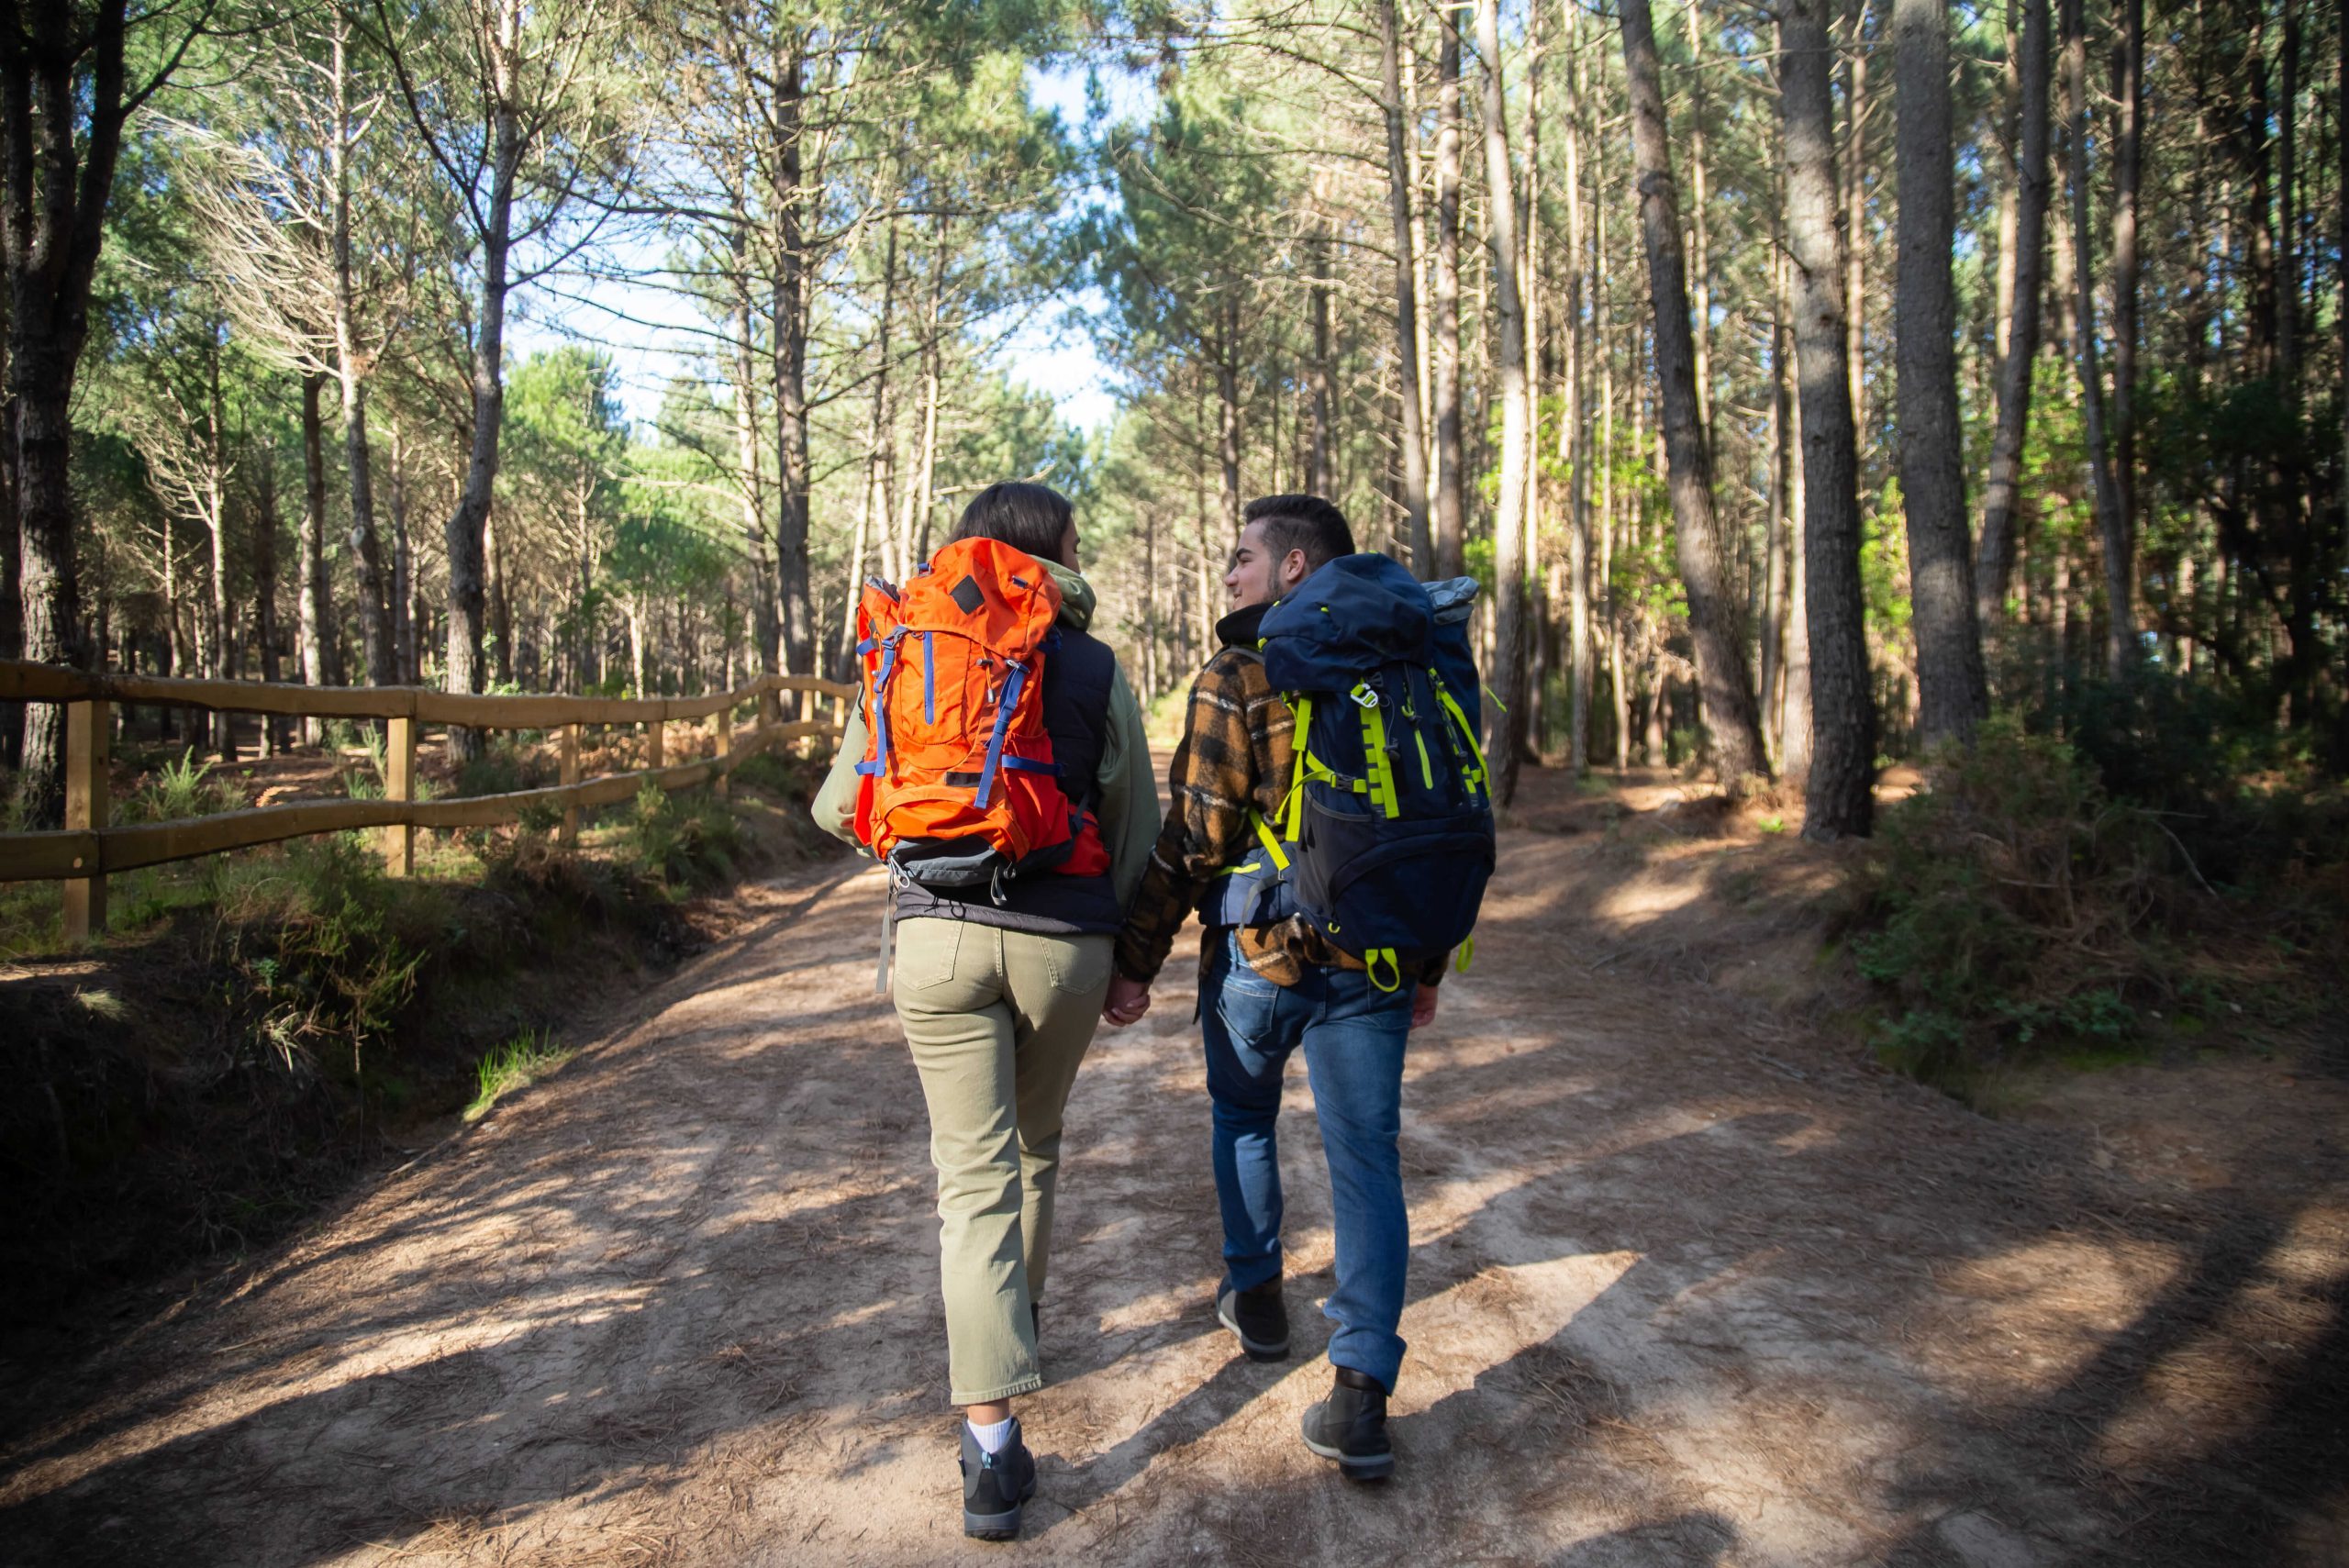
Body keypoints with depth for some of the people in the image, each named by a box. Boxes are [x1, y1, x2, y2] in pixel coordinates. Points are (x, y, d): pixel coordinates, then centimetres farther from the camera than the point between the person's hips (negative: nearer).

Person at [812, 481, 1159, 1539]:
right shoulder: (1096, 670, 1)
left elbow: (840, 808, 8)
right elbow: (1137, 828, 3)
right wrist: (1133, 957, 16)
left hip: (939, 934, 0)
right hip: (1062, 942, 0)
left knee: (975, 1169, 1)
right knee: (1035, 1144, 22)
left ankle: (992, 1443, -5)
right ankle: (1019, 1314, 43)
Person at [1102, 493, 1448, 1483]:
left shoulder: (1238, 679, -10)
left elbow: (1193, 837, -13)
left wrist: (1135, 961, -4)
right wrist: (1427, 964, 19)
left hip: (1259, 953, -3)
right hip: (1374, 961, 4)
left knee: (1242, 1117, 23)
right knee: (1366, 1159, 5)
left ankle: (1255, 1296, 37)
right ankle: (1361, 1392, -1)